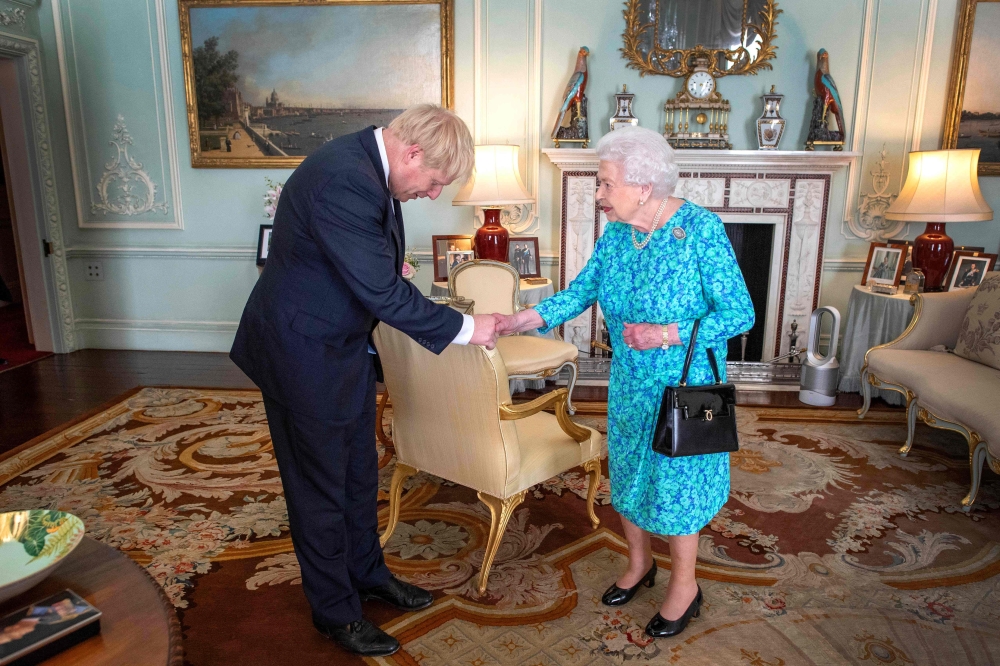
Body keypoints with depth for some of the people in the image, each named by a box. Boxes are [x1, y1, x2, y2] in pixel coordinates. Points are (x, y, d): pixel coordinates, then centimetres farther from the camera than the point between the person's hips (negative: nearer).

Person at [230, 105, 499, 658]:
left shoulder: (370, 165, 0)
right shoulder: (341, 180, -30)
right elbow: (382, 292, -29)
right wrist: (463, 328, -20)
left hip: (346, 345, 9)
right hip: (305, 353, -9)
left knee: (359, 471, 21)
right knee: (320, 487, 8)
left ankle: (367, 572, 41)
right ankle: (336, 611, 28)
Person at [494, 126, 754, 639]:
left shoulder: (700, 230, -21)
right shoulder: (615, 231, -4)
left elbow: (740, 312, -19)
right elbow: (583, 290, 0)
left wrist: (668, 334, -30)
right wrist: (529, 318, -14)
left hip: (684, 385, -6)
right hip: (629, 384, 6)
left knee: (675, 479, 7)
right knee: (627, 472, 18)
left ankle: (684, 584, 32)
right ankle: (639, 563, 43)